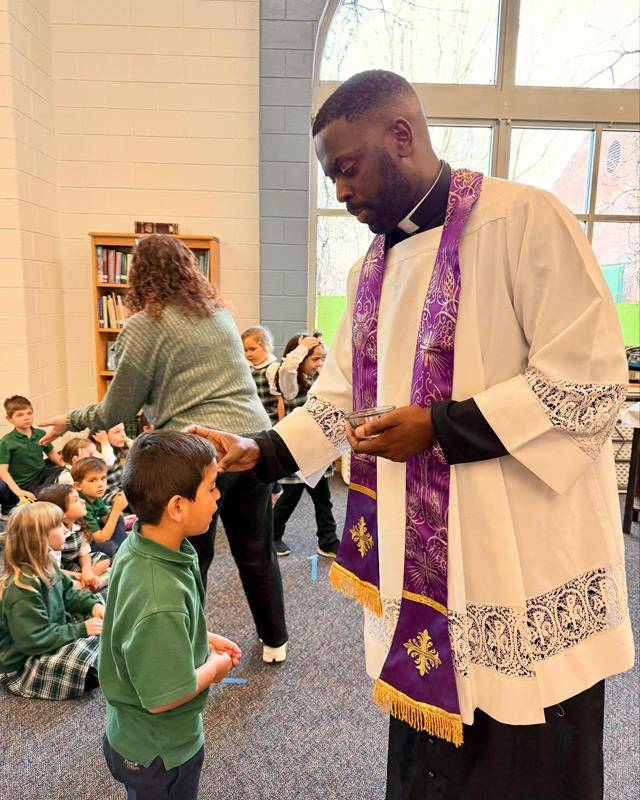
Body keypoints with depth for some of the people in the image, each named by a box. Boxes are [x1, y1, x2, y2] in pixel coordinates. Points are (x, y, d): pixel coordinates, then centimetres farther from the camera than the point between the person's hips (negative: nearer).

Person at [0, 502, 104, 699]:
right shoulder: (23, 588, -31)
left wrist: (93, 604, -7)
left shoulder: (44, 565, -2)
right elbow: (35, 640, -30)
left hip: (49, 638, 10)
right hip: (22, 666, -10)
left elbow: (67, 593, 10)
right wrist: (81, 630, -24)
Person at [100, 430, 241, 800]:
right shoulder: (161, 598, -41)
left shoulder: (137, 545, -13)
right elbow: (163, 697, -31)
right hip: (159, 755, -7)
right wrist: (215, 668, -15)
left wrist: (205, 639, 0)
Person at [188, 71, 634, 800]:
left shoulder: (523, 220, -12)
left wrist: (440, 428, -19)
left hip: (525, 566, -6)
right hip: (420, 563, 7)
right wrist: (257, 454, 0)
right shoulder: (372, 269, 10)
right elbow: (341, 398, 12)